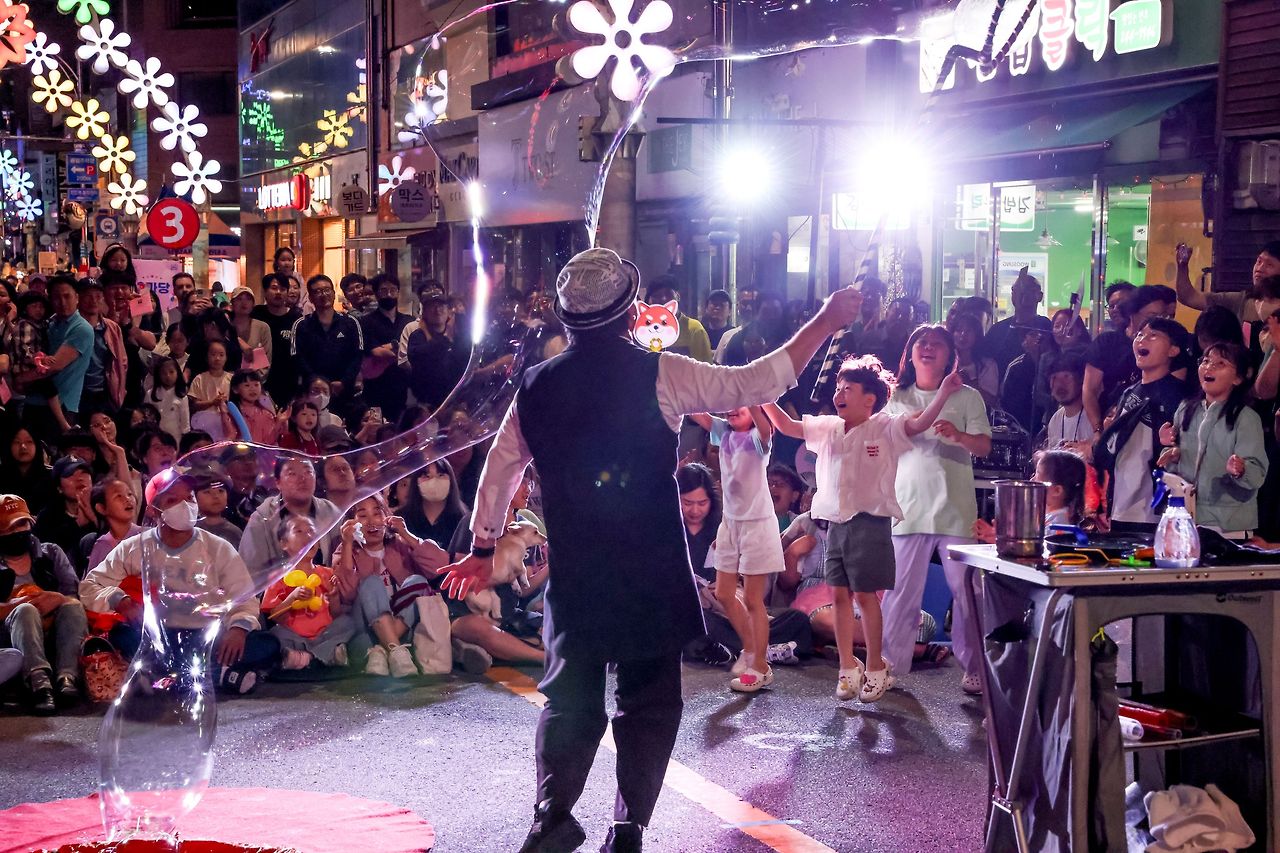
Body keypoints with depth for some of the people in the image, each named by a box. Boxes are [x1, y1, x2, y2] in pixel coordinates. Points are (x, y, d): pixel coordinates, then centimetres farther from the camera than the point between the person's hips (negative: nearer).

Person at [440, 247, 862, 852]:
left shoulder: (536, 387, 3)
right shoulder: (658, 375, -9)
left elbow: (499, 470, 12)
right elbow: (754, 384, -7)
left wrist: (482, 549, 25)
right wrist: (825, 322, 3)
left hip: (573, 573, 3)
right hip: (651, 574, -3)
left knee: (570, 693, 15)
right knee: (649, 699, 8)